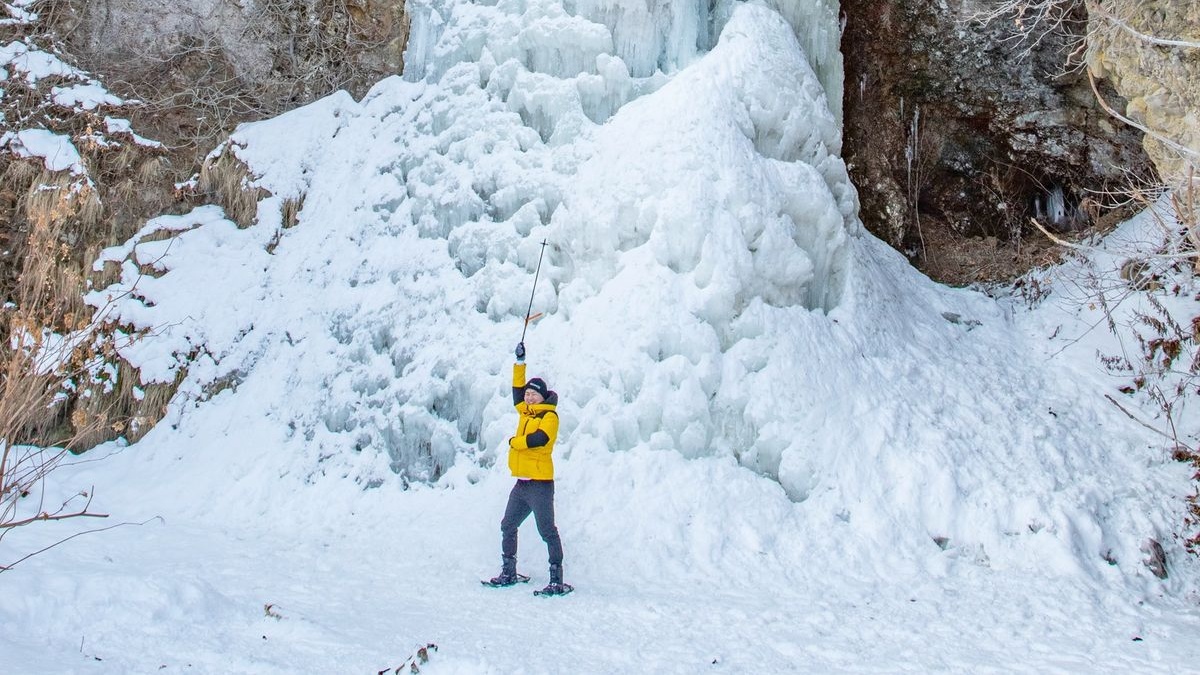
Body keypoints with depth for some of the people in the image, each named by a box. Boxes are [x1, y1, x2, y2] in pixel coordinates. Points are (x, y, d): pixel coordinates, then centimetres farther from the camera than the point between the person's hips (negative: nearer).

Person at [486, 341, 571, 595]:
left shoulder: (549, 415, -7)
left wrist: (514, 442, -8)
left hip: (540, 484, -9)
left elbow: (539, 438, -24)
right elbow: (518, 388, 27)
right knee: (508, 527, 16)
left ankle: (557, 581, -7)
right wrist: (520, 362, 23)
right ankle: (509, 573, 27)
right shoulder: (525, 411, 14)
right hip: (521, 483, 9)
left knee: (547, 531, -9)